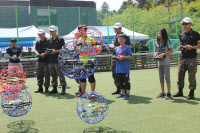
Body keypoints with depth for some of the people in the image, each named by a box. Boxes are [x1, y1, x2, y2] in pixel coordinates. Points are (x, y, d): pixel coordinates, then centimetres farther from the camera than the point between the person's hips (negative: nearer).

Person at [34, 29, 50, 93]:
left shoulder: (48, 41, -4)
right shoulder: (38, 42, 15)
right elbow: (35, 49, 21)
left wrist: (45, 53, -20)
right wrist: (37, 53, 0)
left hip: (46, 61, -6)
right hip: (39, 61, 6)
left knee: (46, 75, -2)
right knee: (39, 75, 9)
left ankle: (46, 88, 7)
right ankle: (40, 88, 18)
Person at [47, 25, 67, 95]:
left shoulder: (60, 39, 0)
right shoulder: (49, 40, 17)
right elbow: (47, 49, 21)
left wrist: (55, 51, -16)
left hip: (58, 60, -6)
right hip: (51, 60, 6)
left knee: (61, 74, -6)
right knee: (53, 75, 10)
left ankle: (63, 88, -2)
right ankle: (54, 88, 17)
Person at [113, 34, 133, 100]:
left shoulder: (127, 48, -4)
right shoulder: (116, 48, 15)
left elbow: (131, 57, -8)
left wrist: (123, 57, -18)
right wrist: (115, 57, 0)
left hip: (125, 68, -6)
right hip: (118, 67, 7)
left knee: (126, 80, -4)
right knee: (120, 81, 13)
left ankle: (127, 94, 2)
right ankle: (122, 93, 24)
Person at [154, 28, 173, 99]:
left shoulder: (166, 41, -6)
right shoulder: (157, 42, 10)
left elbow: (171, 51, -8)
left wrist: (163, 54, -19)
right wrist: (156, 54, -3)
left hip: (166, 62, -6)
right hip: (160, 62, 6)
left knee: (167, 77, -4)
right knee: (161, 78, 9)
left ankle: (169, 93, 2)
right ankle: (162, 93, 18)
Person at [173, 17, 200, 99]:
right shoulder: (182, 35, 15)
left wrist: (192, 47, -16)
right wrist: (180, 48, 4)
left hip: (191, 58, -5)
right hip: (182, 58, 6)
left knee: (191, 76, -3)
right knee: (180, 74, 8)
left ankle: (191, 93, 5)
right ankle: (180, 91, 19)